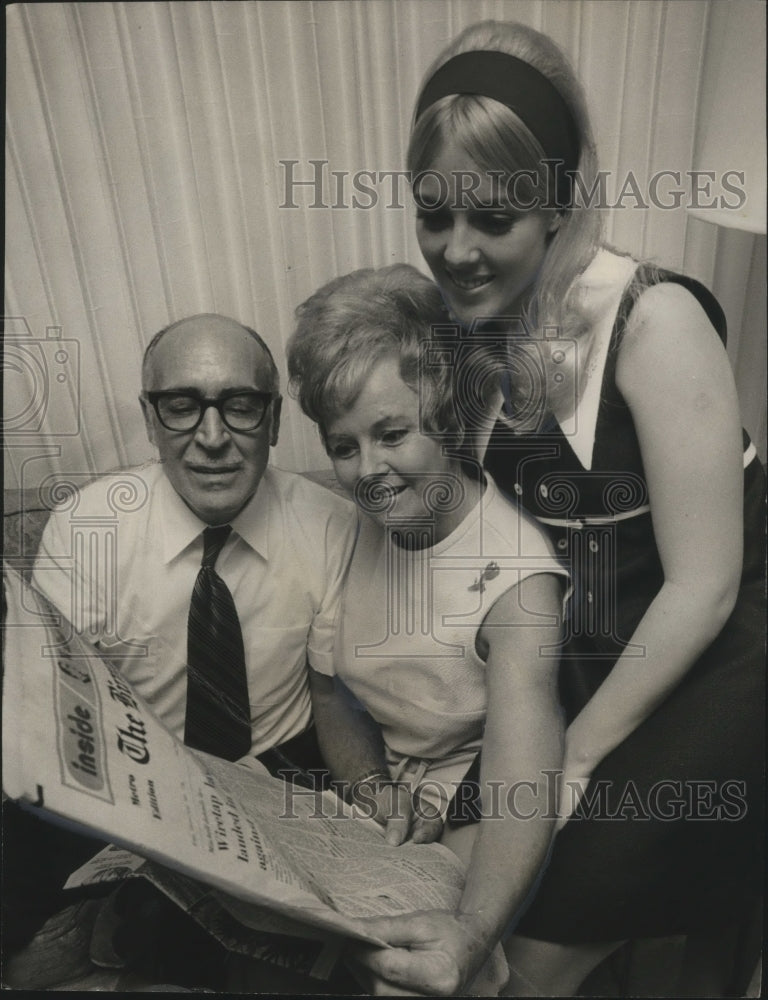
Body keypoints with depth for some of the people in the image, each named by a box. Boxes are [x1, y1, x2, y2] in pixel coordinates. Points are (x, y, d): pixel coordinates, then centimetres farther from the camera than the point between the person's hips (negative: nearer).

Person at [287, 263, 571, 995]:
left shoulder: (514, 576, -27)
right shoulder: (351, 527, -8)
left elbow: (519, 791, -35)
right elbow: (328, 686, 1)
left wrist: (467, 937, -50)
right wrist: (373, 786, -14)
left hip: (469, 804, -4)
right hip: (377, 779, 5)